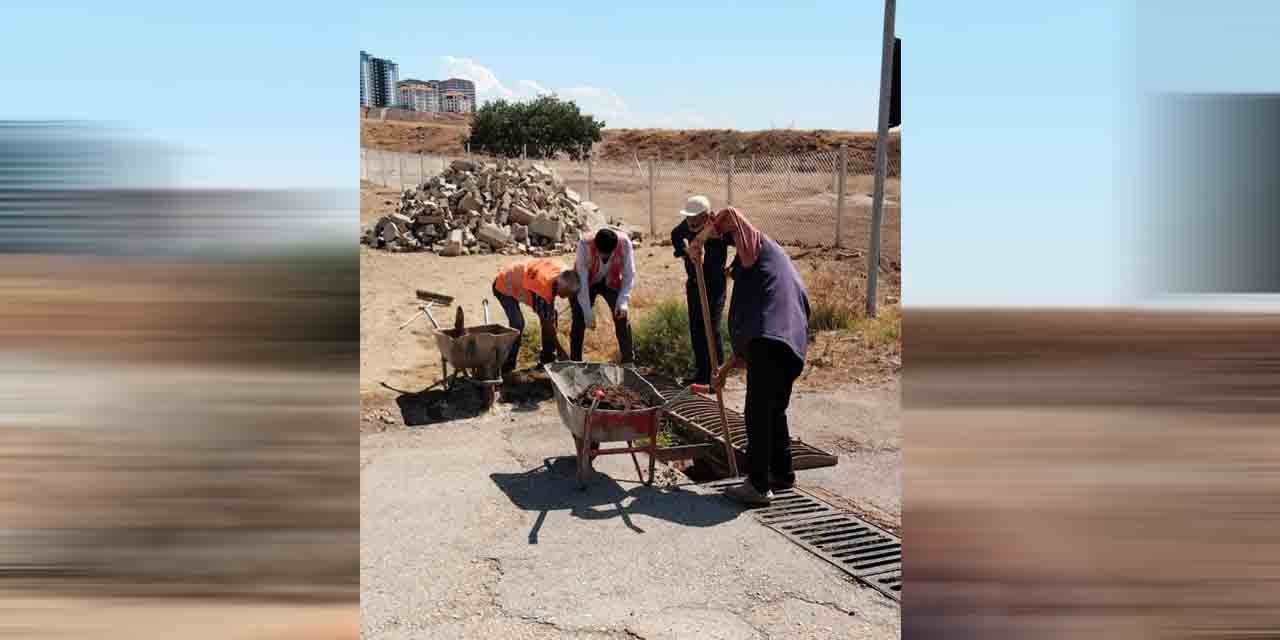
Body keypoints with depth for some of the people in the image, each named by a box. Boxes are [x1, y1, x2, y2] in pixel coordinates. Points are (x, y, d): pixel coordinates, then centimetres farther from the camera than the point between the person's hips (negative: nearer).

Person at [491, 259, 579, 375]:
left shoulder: (563, 273, -21)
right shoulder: (544, 287, -40)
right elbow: (546, 324, -30)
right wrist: (560, 350, -23)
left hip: (522, 281, 8)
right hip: (505, 286, -8)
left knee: (552, 316, -1)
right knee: (518, 324, -26)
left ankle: (547, 358, 11)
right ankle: (507, 365, -9)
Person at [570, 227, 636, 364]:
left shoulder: (624, 243, -31)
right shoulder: (585, 244, -36)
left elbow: (629, 274, -22)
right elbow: (582, 279, -32)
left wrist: (623, 300, -34)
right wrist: (587, 312, -32)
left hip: (611, 281, 1)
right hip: (586, 282, -1)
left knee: (621, 319, -5)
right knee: (579, 322, -4)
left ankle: (629, 360, 8)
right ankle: (574, 361, 9)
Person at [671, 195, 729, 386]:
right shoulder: (689, 225, -5)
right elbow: (676, 235, 17)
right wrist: (683, 252, 4)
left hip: (714, 285, -7)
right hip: (693, 282, 7)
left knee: (711, 329, -5)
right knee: (695, 328, 13)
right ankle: (701, 372, 25)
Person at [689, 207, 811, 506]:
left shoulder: (758, 245, 15)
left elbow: (729, 215, -1)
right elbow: (749, 338, 34)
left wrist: (699, 240, 9)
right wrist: (726, 369, 36)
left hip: (769, 341, -9)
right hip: (791, 347, 9)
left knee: (758, 413, -5)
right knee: (775, 411, 21)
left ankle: (759, 486, -3)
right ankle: (782, 473, 33)